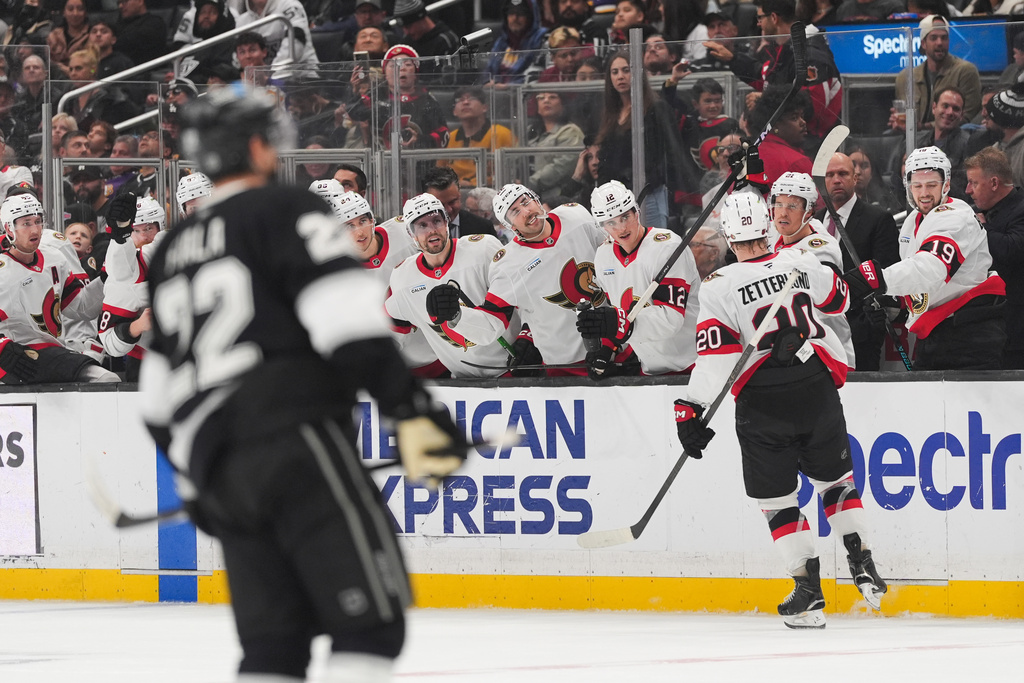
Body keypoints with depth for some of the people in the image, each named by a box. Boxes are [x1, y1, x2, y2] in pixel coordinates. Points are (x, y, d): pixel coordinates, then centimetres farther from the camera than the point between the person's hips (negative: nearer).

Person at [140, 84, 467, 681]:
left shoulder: (173, 252, 24)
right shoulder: (287, 211, 1)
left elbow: (159, 400, 28)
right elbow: (346, 319, -15)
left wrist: (200, 475, 38)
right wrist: (412, 409, -18)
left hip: (220, 467, 8)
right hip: (298, 443, -8)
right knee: (372, 623, -11)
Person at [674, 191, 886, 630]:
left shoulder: (719, 288, -8)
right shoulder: (802, 264, 2)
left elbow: (715, 358, -14)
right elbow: (838, 300, 22)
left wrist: (692, 410, -10)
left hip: (762, 403, -3)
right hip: (817, 389, 3)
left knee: (775, 496, 7)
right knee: (834, 478, 21)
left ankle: (809, 593, 0)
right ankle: (863, 567, 12)